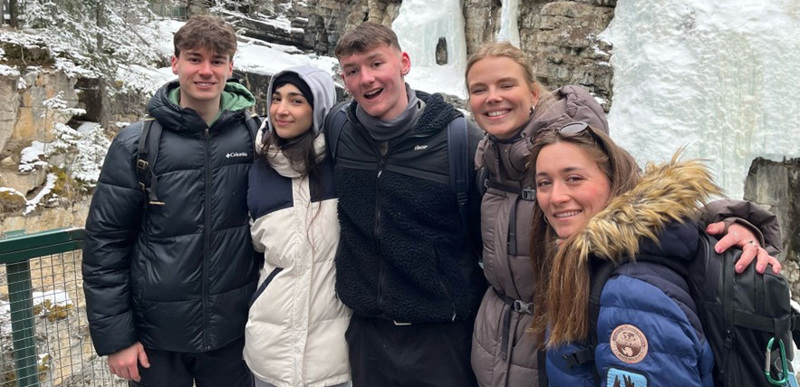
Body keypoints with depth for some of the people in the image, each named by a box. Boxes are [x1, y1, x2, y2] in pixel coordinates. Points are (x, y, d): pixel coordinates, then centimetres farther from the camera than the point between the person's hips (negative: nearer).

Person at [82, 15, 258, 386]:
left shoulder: (255, 136, -4)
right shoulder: (137, 143, -8)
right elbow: (105, 241, -6)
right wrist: (114, 336, -6)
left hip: (235, 329, 1)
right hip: (157, 335, -1)